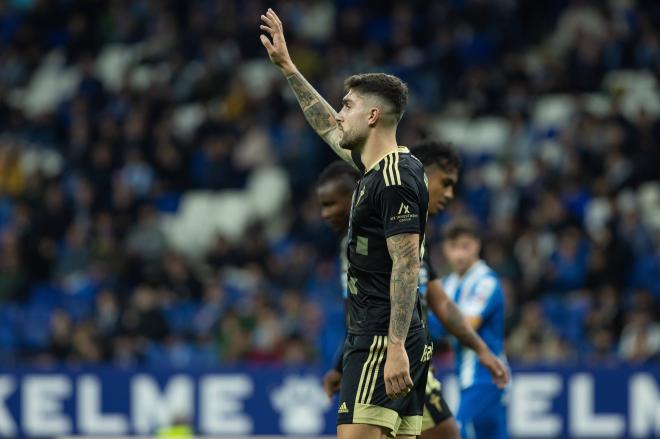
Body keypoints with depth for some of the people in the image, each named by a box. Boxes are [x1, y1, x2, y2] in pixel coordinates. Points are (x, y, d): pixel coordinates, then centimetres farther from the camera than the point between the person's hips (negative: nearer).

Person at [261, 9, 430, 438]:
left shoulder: (395, 180, -13)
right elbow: (328, 128, 33)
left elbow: (407, 267, -19)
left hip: (383, 341, -10)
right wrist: (288, 67, 38)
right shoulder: (376, 167, 16)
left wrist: (395, 347, -25)